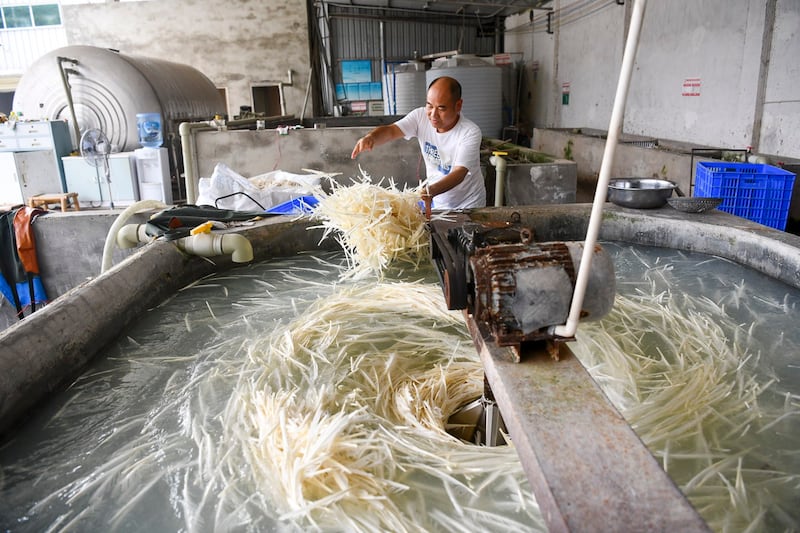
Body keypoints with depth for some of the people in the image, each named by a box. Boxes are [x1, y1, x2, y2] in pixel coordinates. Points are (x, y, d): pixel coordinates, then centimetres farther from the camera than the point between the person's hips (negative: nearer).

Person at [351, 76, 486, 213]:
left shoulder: (471, 132, -22)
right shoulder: (421, 116, -9)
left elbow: (459, 173, -32)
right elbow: (391, 131, -19)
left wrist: (430, 191, -49)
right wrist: (371, 137, -43)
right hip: (435, 202, 3)